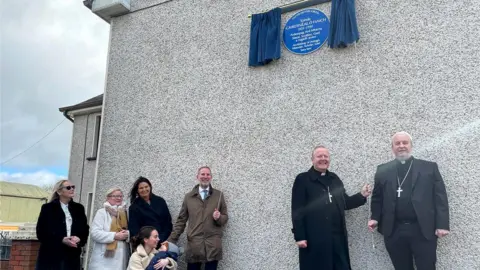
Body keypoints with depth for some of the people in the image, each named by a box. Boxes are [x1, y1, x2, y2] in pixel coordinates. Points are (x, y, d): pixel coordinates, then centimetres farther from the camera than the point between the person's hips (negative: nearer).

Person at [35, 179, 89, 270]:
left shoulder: (78, 208, 11)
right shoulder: (48, 208, 1)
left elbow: (85, 230, 11)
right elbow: (41, 233, -4)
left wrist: (79, 239, -12)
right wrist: (61, 240, -17)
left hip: (72, 257, 3)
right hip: (50, 256, -3)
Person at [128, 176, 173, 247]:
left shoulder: (160, 201, 10)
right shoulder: (134, 207, 6)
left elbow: (168, 221, 9)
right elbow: (134, 229, 1)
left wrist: (162, 238, -3)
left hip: (163, 240, 2)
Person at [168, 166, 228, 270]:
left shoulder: (219, 195, 8)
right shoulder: (188, 196, 9)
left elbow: (225, 218, 10)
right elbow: (181, 220, 10)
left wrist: (219, 217, -12)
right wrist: (171, 240, 4)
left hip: (213, 245, 0)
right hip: (193, 244, 1)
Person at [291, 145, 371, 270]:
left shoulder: (334, 178, 15)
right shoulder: (302, 179, -3)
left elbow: (344, 203, 20)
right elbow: (297, 210, -7)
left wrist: (361, 195, 6)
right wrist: (299, 236, -13)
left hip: (337, 237, 5)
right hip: (314, 238, -5)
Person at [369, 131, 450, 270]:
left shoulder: (429, 167, 5)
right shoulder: (383, 170, 9)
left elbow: (440, 197, 2)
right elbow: (377, 198, 13)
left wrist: (442, 225, -6)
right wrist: (375, 218, -1)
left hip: (423, 230, -1)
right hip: (394, 231, 2)